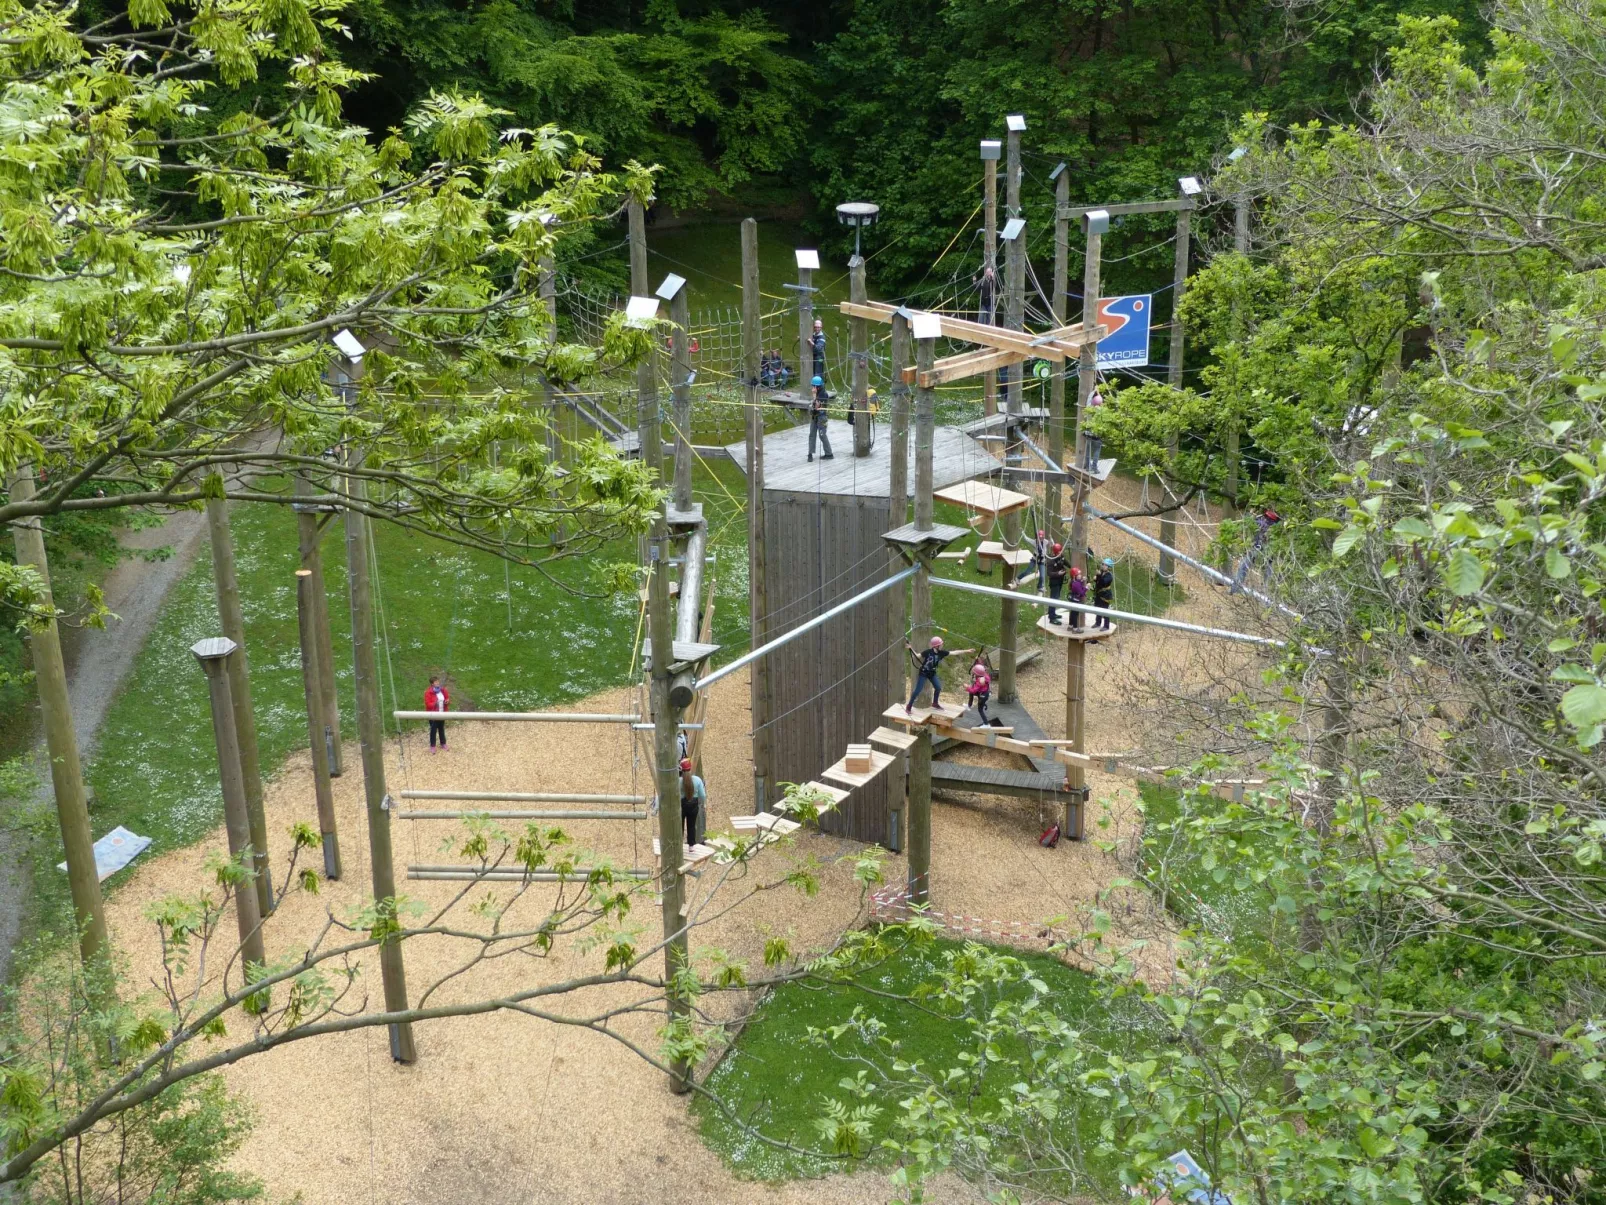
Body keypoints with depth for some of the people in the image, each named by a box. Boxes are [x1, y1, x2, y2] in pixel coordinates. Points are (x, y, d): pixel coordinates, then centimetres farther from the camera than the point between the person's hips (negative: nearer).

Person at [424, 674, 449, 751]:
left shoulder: (443, 690, 1)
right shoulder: (428, 692, -15)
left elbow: (447, 698, 13)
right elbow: (428, 704, -17)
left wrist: (447, 701, -11)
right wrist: (435, 703, -34)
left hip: (442, 714, 5)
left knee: (442, 729, 18)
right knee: (433, 730, 3)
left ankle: (443, 743, 33)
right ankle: (432, 746, 15)